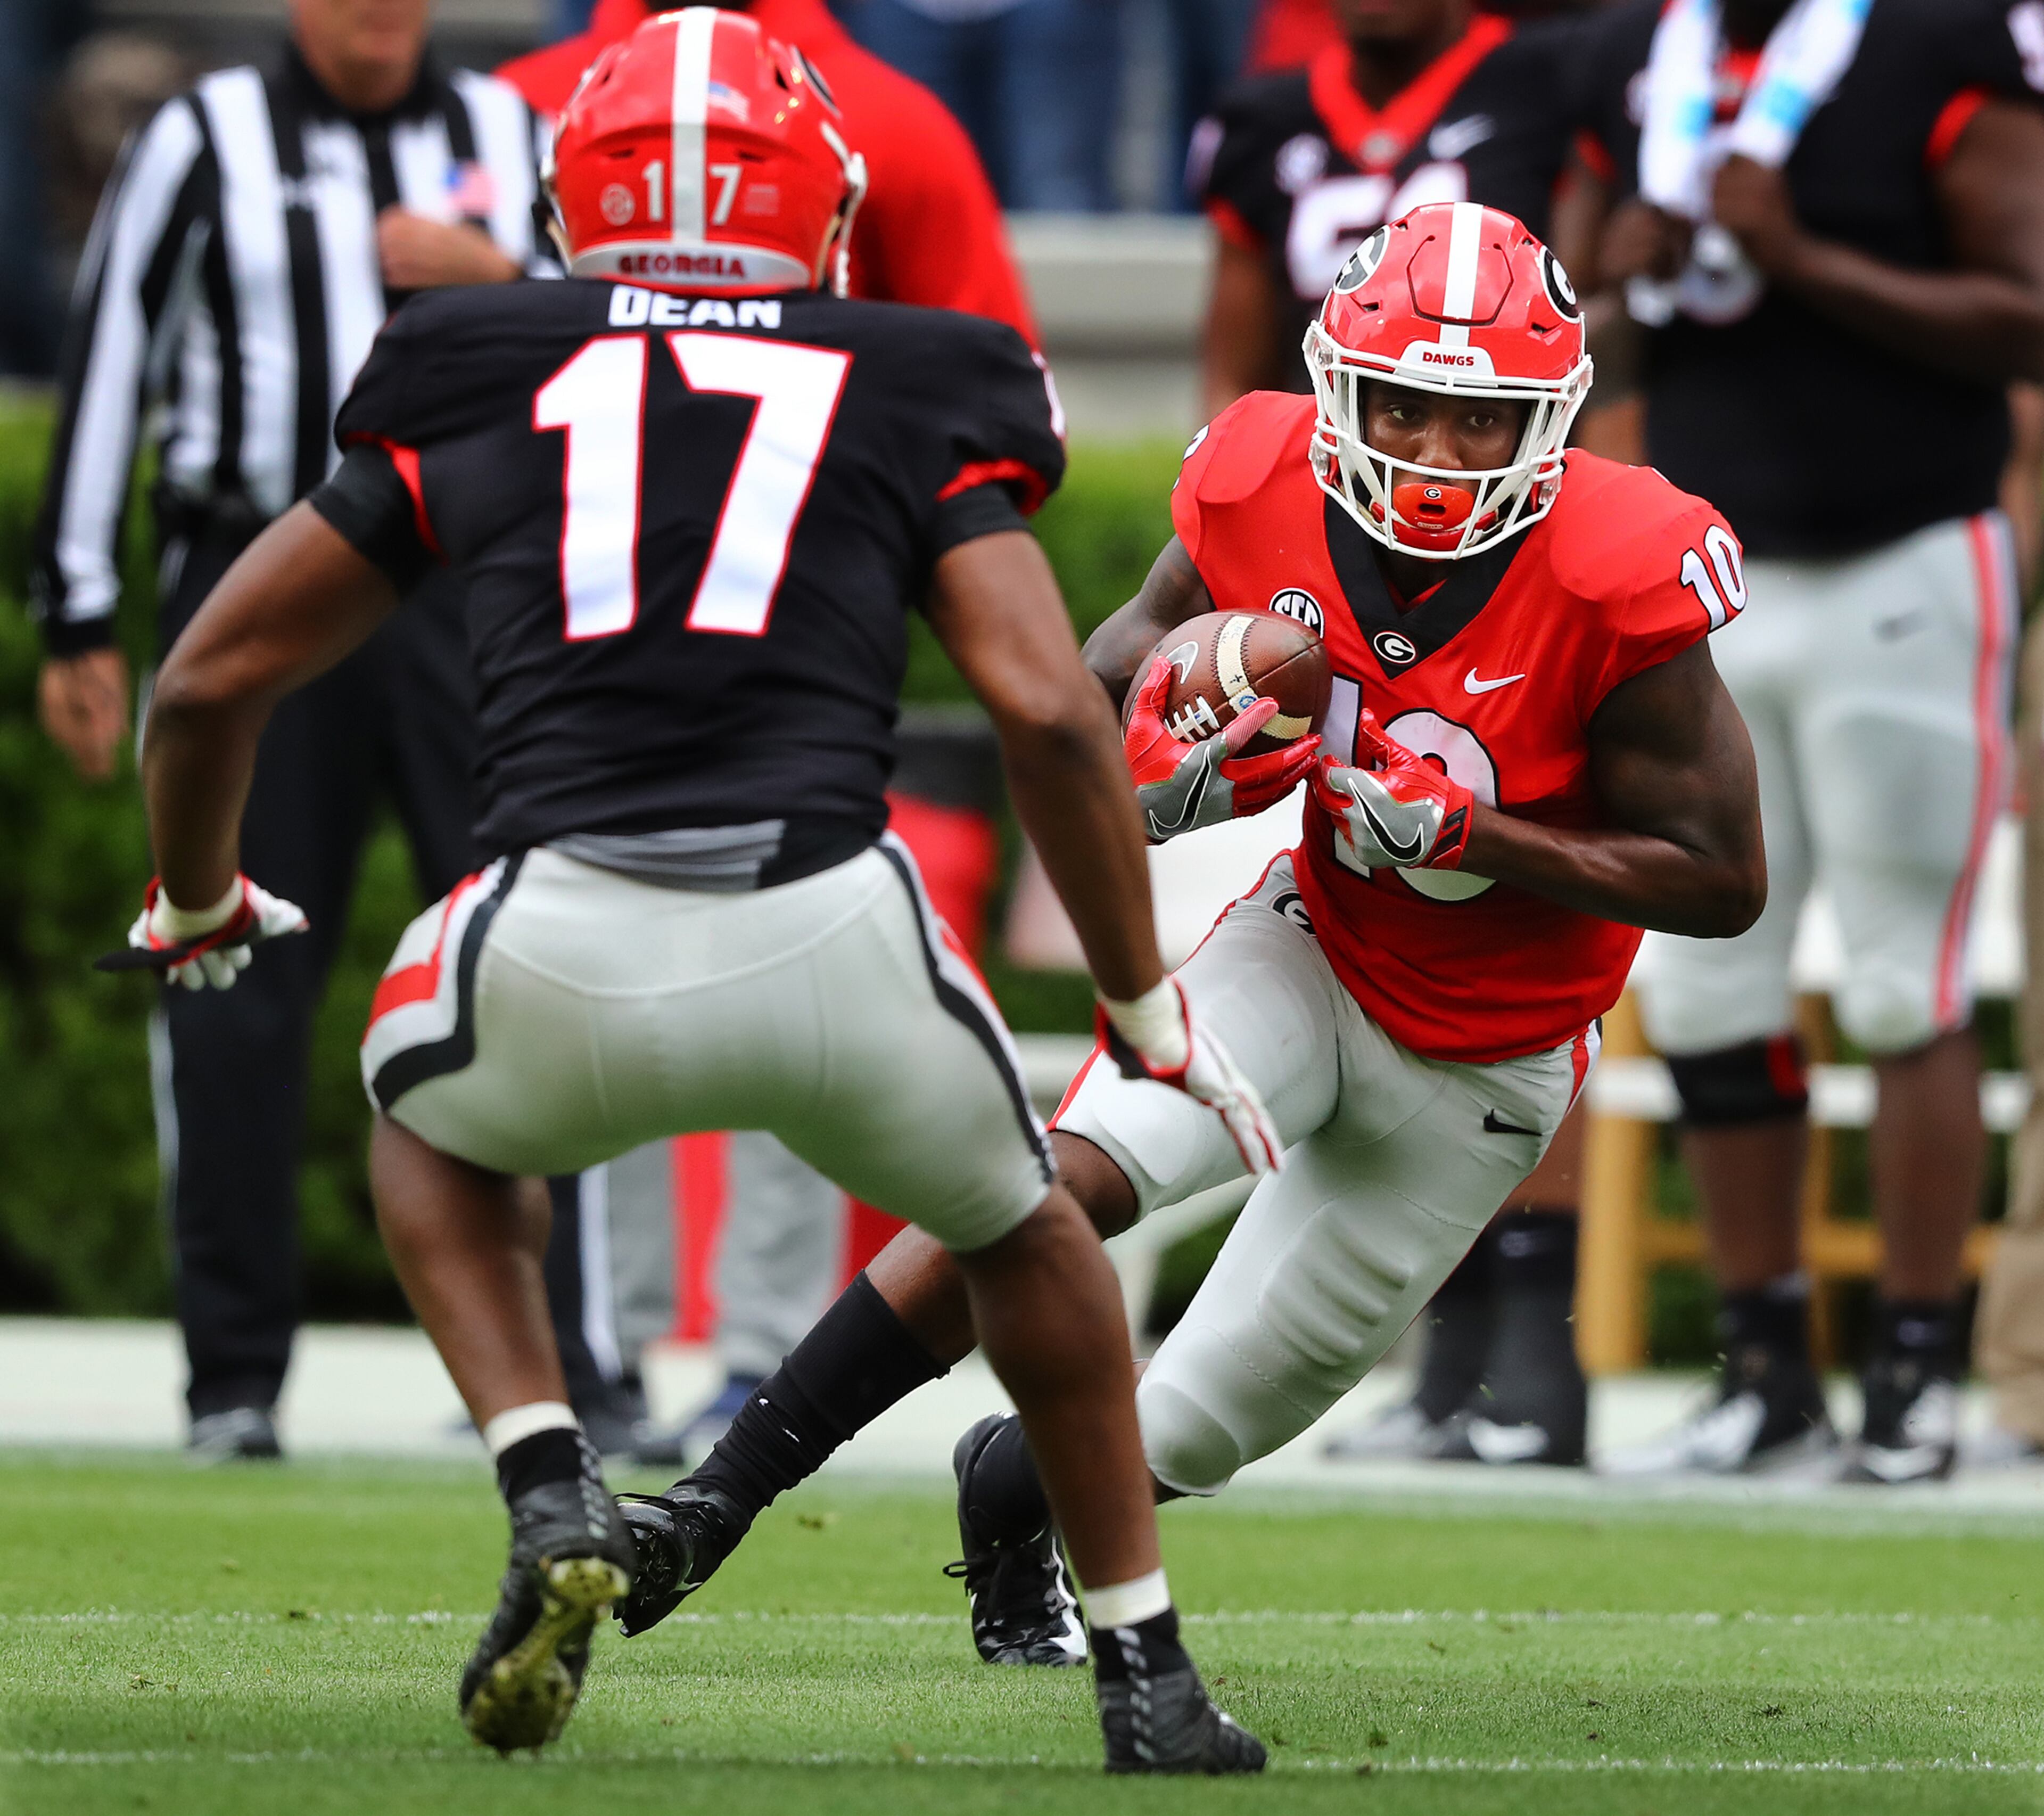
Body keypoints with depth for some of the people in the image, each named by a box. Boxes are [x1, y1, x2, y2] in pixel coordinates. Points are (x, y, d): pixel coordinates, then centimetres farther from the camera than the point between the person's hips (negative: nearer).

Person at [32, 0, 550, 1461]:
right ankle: (236, 1377, 6)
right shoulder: (205, 144, 4)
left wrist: (500, 280, -6)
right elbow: (106, 371, 5)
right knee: (238, 986, -1)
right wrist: (79, 625, 2)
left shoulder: (514, 138, 11)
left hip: (472, 592, 1)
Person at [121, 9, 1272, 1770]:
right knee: (1021, 1227, 32)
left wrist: (195, 904, 43)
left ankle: (552, 1493, 14)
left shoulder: (477, 394, 19)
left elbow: (212, 679, 23)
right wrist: (1151, 1010, 14)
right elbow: (1050, 711, 4)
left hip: (563, 954, 0)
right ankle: (1149, 1674, 31)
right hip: (832, 938, 0)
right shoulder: (911, 404, 16)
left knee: (430, 1117, 36)